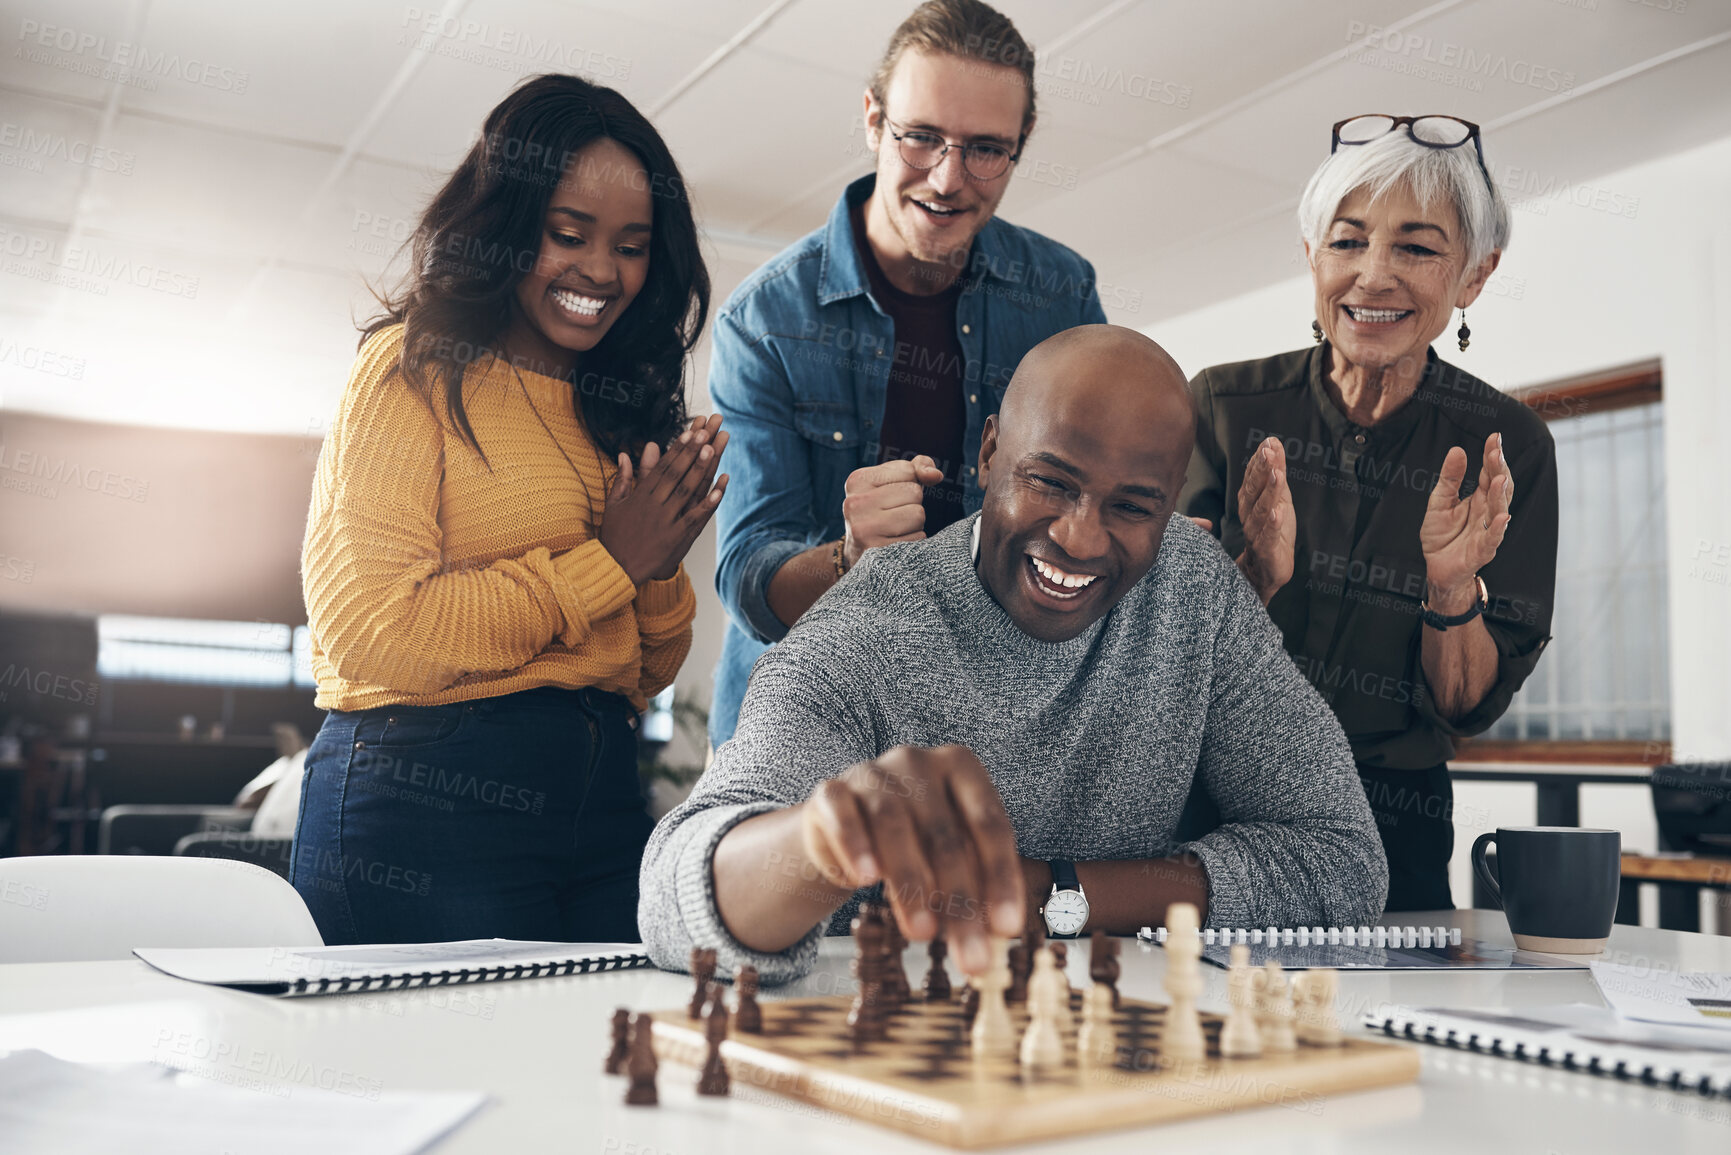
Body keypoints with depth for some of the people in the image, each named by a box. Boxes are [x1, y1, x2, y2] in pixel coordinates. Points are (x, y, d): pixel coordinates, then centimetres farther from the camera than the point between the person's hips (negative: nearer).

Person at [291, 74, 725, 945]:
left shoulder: (623, 406, 17)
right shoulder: (415, 370, -1)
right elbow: (368, 630, -15)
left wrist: (660, 571, -3)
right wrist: (605, 564, -9)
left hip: (606, 800, 6)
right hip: (425, 804, -5)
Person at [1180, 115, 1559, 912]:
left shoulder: (1506, 447, -3)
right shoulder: (1224, 405, -5)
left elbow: (1467, 709, -2)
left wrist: (1453, 586, -20)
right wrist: (1257, 572, -24)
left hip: (1389, 841, 1)